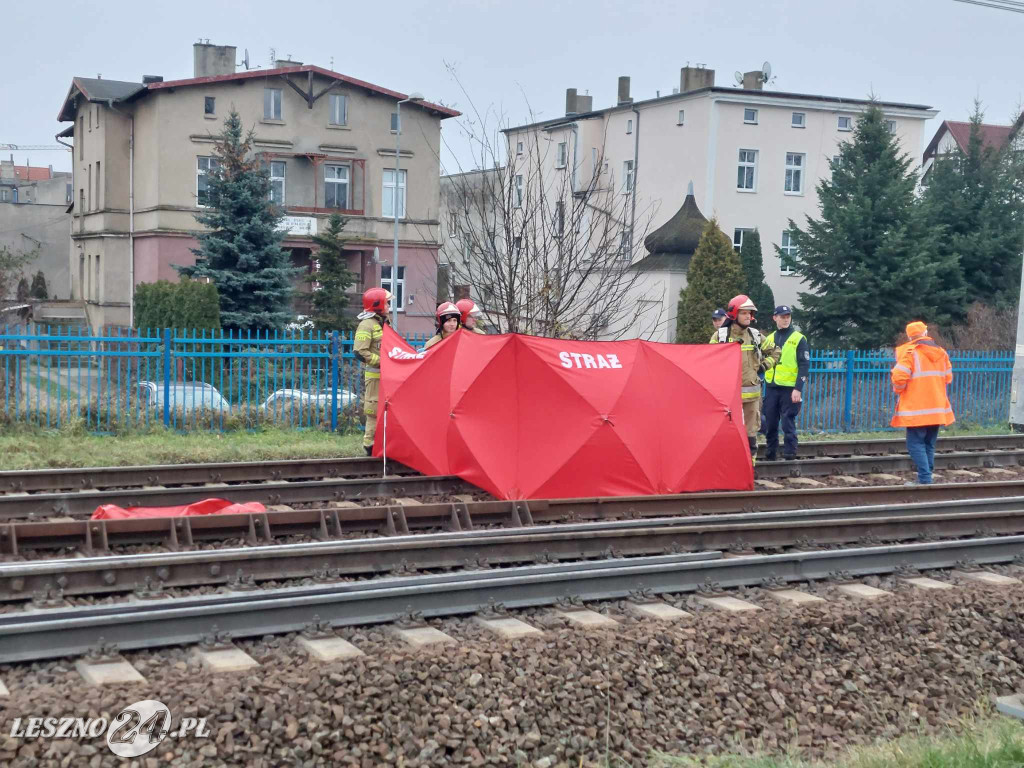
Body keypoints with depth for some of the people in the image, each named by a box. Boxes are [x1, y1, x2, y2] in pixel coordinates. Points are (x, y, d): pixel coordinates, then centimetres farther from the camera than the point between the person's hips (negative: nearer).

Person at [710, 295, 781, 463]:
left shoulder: (756, 336, 10)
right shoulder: (720, 335, 0)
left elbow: (775, 352, 23)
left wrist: (764, 366, 11)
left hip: (751, 394, 3)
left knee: (750, 432, 6)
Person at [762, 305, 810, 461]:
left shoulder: (799, 339, -2)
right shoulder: (769, 338, 12)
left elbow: (804, 366, -7)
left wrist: (798, 389, -15)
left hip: (789, 388, -5)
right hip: (771, 388, 5)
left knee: (788, 424, -5)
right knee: (770, 424, 8)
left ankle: (789, 456, 0)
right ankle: (769, 455, 18)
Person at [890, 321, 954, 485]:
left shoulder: (909, 352, -10)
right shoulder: (940, 352, 9)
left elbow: (900, 377, -16)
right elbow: (948, 377, 14)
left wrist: (898, 389, 4)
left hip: (916, 408, -6)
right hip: (937, 408, 6)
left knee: (916, 444, -5)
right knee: (929, 445, 13)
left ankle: (924, 479, -13)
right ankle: (926, 477, 14)